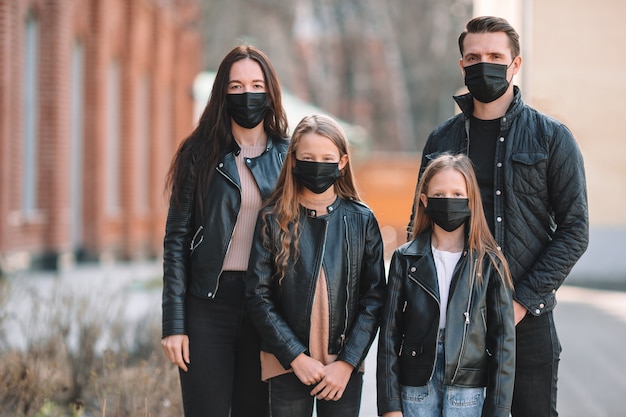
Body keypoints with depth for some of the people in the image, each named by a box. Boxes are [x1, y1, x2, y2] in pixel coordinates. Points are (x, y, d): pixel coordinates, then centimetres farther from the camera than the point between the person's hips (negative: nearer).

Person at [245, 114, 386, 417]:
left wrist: (347, 362, -8)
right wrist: (296, 357, -10)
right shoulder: (273, 220, -1)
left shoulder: (362, 220, 1)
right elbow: (258, 296, -4)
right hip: (287, 365, 0)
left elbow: (374, 299, 0)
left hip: (345, 366, 1)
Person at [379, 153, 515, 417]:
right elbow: (390, 333, 2)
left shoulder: (489, 263, 0)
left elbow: (503, 339, 0)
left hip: (467, 392, -1)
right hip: (417, 388, 1)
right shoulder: (406, 259, 3)